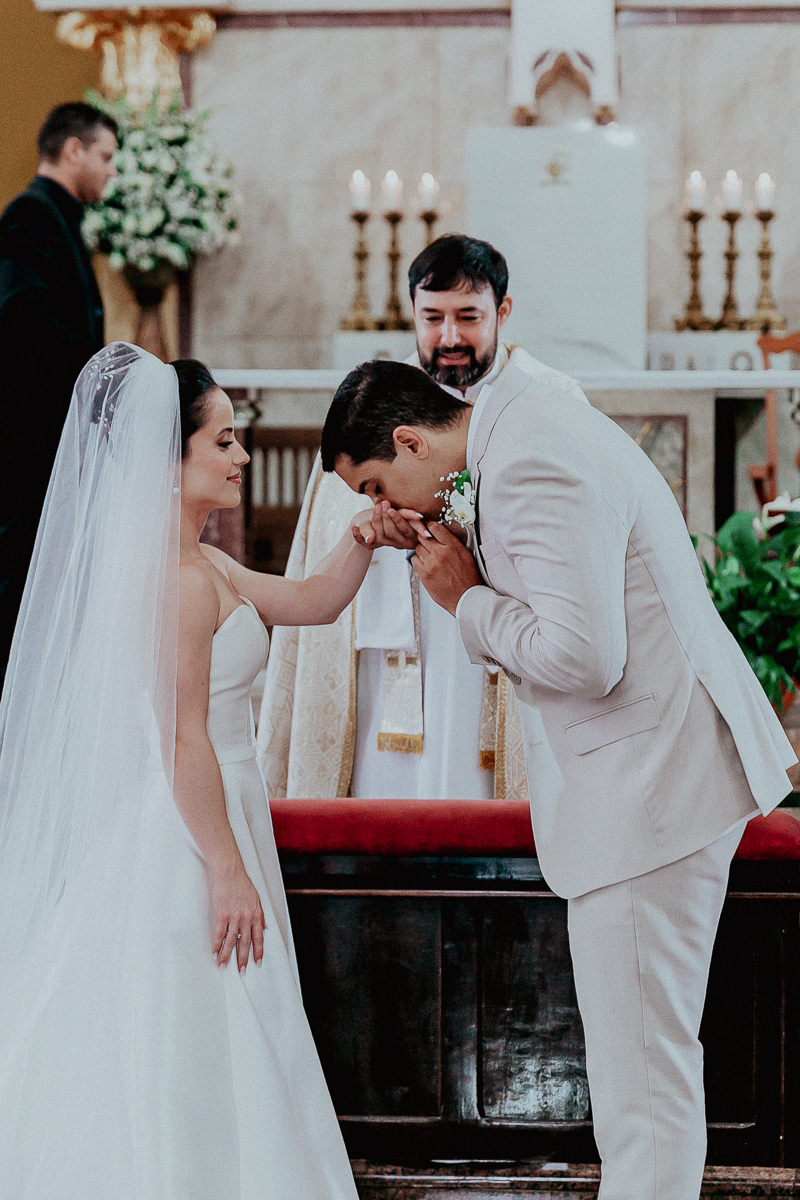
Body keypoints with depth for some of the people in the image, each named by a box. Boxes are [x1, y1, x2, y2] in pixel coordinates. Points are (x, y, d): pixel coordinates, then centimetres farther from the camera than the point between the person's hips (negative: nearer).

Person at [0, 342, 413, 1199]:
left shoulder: (196, 564, 11)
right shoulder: (179, 579, -19)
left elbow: (314, 600, 20)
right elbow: (181, 741, -22)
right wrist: (228, 873, -20)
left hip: (176, 831, 10)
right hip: (186, 840, -10)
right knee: (187, 1066, -2)